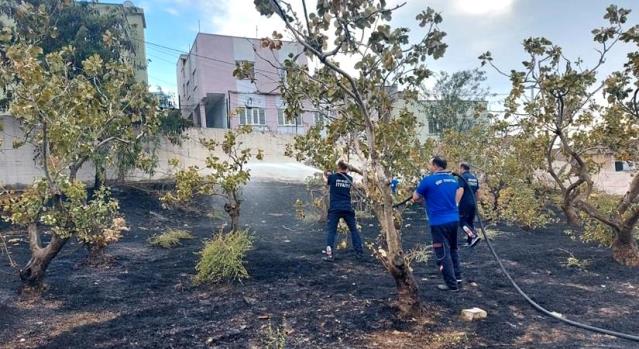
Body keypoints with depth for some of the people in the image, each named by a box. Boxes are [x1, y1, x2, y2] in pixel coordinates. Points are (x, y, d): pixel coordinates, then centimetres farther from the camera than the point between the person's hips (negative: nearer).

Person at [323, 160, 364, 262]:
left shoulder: (332, 177, 0)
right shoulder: (349, 179, 8)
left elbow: (326, 179, 22)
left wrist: (325, 174, 42)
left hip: (334, 208, -3)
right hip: (348, 208, 3)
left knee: (331, 231, -1)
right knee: (354, 230, 14)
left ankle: (330, 255, -10)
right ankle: (359, 252, 16)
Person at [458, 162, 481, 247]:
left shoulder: (463, 177, -10)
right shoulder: (474, 177, 14)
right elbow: (476, 191, 17)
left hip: (465, 203, -8)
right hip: (473, 203, 8)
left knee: (462, 222, -3)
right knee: (470, 222, 13)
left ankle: (474, 236, -20)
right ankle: (469, 241, 14)